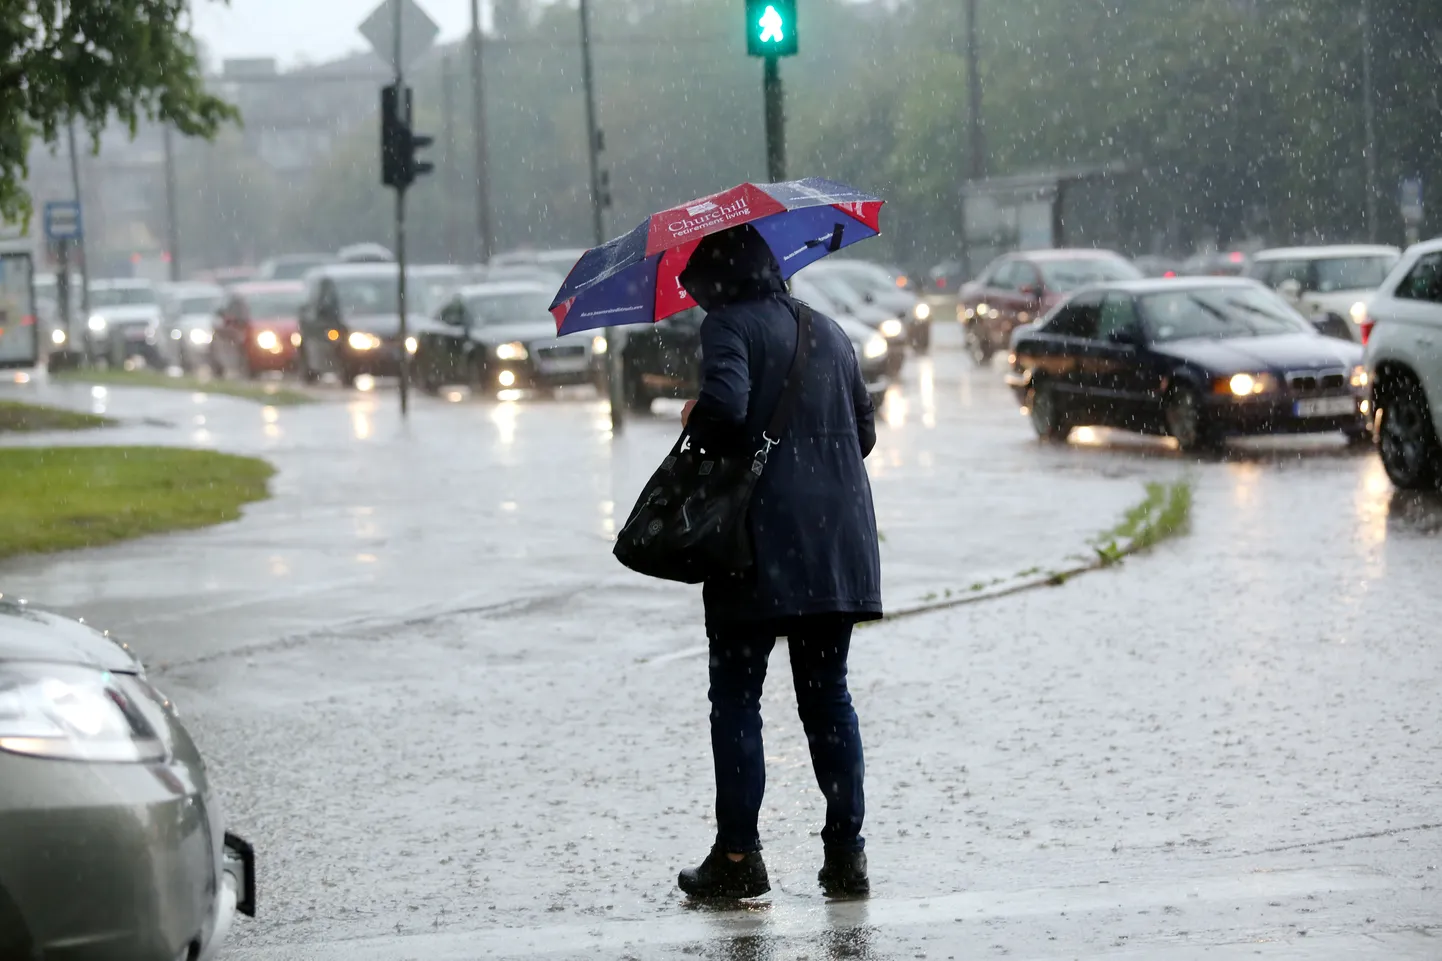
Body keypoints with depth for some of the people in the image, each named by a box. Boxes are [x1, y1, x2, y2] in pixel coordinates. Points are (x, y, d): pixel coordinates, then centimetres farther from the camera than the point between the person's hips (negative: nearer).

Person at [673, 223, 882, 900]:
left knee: (736, 698, 2)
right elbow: (864, 430, 18)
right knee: (827, 696, 11)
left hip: (763, 544, -6)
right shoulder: (826, 330, 16)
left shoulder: (729, 325, -5)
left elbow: (725, 406, -22)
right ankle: (845, 854, 8)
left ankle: (738, 855, 0)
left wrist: (696, 422, -2)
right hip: (838, 543, 6)